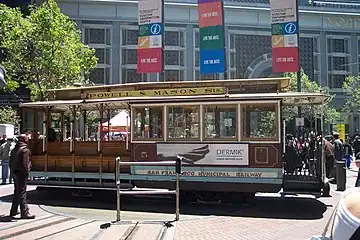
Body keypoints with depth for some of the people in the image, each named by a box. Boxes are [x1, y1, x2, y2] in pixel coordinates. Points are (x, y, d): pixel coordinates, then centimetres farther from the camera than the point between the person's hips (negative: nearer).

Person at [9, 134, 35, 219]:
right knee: (22, 193, -9)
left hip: (15, 173, 9)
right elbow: (25, 163, -19)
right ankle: (25, 212, -8)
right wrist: (26, 172, -15)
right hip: (21, 173, -9)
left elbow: (11, 162, 18)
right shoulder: (25, 150, -13)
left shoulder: (14, 149, 15)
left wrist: (12, 171, 20)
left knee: (17, 192, 19)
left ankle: (14, 210, 26)